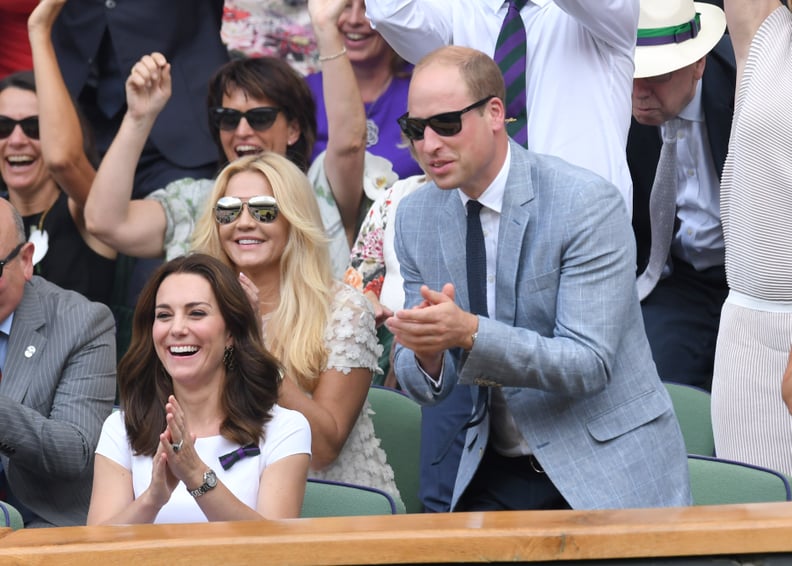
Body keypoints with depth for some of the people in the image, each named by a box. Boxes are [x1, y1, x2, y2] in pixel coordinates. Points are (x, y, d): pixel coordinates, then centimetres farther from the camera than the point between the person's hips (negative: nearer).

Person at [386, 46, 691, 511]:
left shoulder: (588, 204, -15)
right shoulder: (414, 217, 3)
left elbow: (589, 365, -20)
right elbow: (426, 385, 5)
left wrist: (470, 332, -32)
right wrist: (427, 356, -20)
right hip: (497, 470, 4)